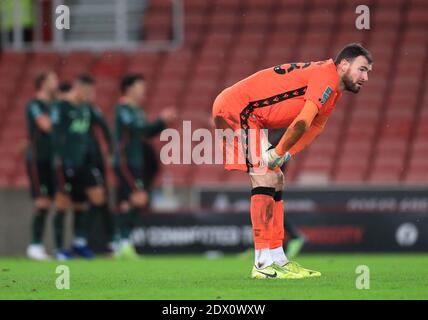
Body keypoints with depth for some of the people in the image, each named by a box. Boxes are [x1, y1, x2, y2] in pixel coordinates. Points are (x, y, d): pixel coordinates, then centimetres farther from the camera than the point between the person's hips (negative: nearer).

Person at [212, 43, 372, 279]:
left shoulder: (333, 94, 15)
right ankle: (263, 265, -17)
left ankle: (277, 259, 13)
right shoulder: (326, 76, -17)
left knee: (275, 182, 11)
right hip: (236, 110, -10)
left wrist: (283, 155, -4)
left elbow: (312, 128, 11)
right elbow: (302, 122, -26)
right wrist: (278, 154, -19)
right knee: (265, 180, -15)